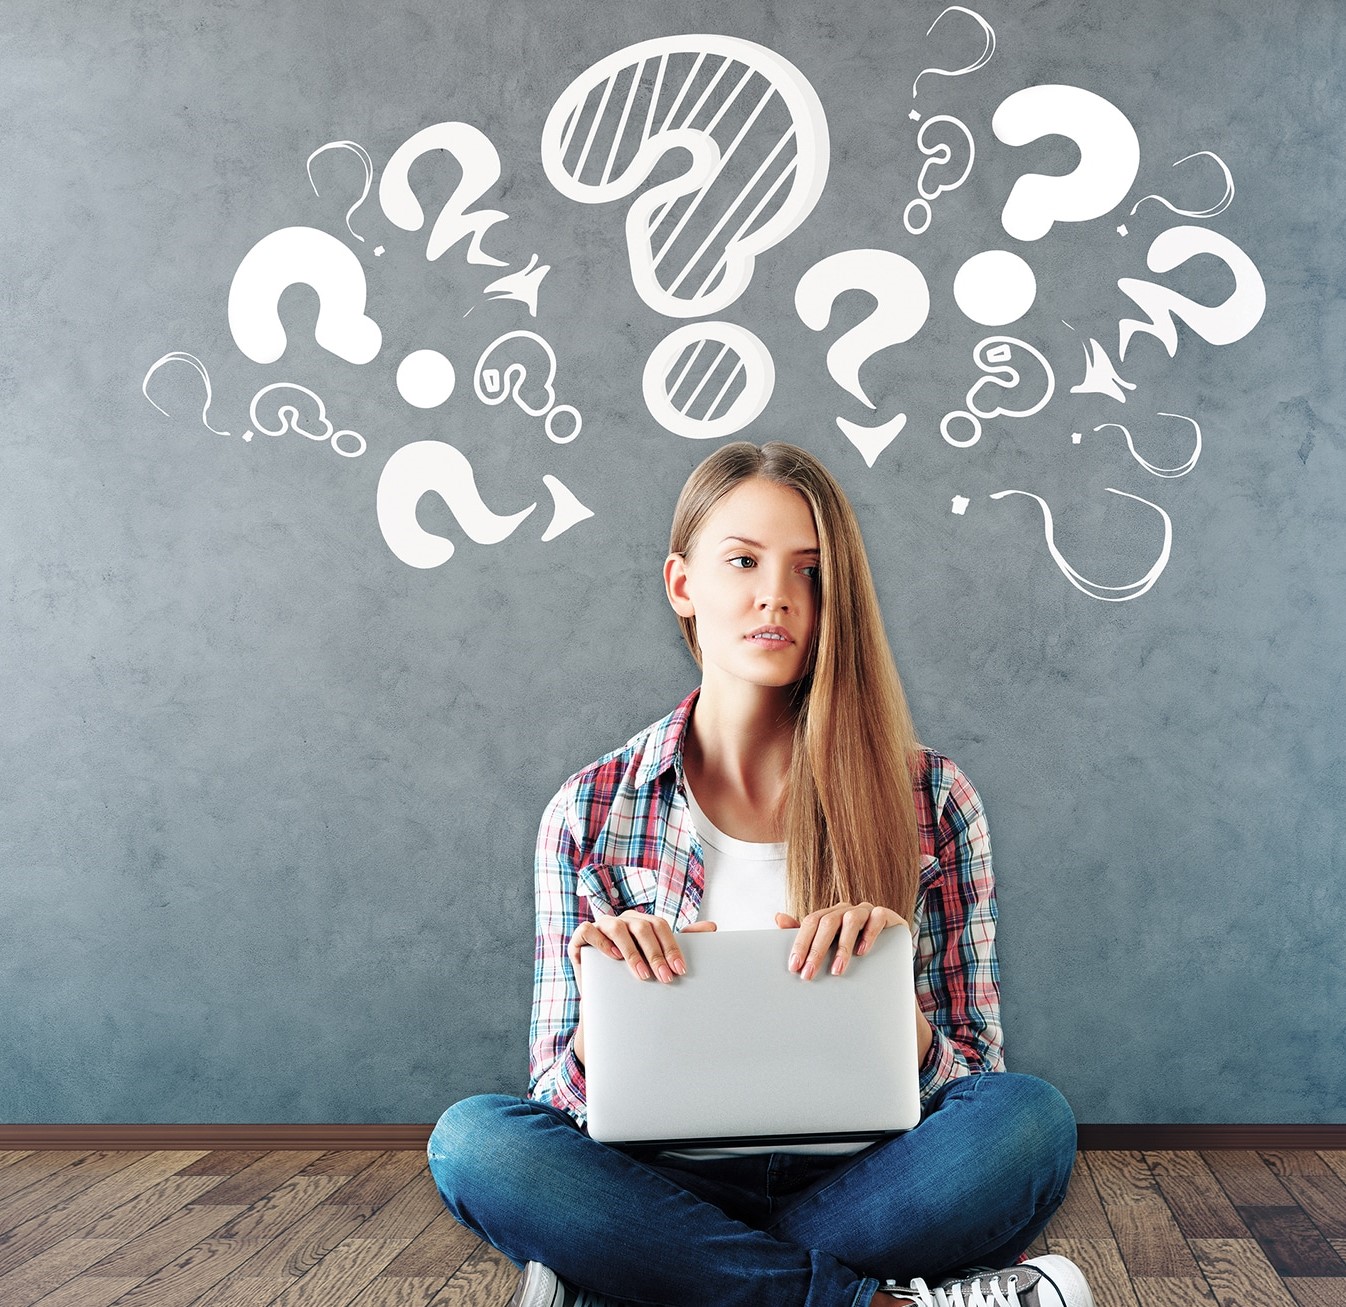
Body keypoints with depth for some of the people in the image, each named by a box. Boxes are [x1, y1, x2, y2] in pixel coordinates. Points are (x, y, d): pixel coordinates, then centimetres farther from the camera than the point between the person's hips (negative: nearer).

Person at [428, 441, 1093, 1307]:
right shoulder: (591, 814, 1)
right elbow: (561, 1103, 3)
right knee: (473, 1138, -28)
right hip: (665, 1186, 2)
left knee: (1031, 1118, -29)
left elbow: (977, 1086, 3)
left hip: (863, 1184, -1)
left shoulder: (930, 800, 0)